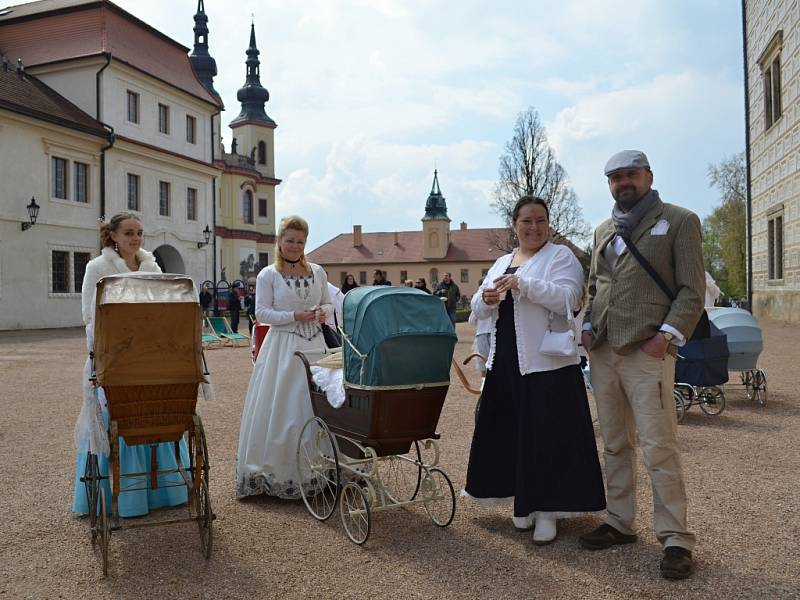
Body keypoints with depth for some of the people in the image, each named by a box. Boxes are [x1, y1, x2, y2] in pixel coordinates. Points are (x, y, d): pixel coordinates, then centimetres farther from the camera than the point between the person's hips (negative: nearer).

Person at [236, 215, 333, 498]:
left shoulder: (317, 272, 10)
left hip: (314, 346, 4)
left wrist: (323, 313, -5)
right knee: (279, 408, -3)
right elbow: (262, 313, -4)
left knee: (315, 405, 5)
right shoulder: (268, 275, 0)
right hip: (282, 347, -3)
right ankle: (275, 472, 9)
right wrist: (295, 316, -14)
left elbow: (328, 302, 18)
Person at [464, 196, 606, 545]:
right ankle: (524, 501, 24)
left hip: (546, 362, -6)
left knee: (545, 435, -3)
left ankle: (547, 510, 8)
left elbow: (567, 299, -16)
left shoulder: (560, 256, -1)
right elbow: (478, 309, 16)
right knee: (509, 432, 9)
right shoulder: (501, 263, 17)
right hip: (505, 362, 6)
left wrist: (522, 284, -22)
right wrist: (486, 299, -7)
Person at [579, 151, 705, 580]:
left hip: (647, 353, -6)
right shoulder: (603, 230, 19)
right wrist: (588, 326, 8)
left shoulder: (679, 221, 2)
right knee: (615, 445, 13)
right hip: (602, 353, 6)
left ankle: (675, 538, 5)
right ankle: (620, 523, 24)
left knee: (658, 449, -6)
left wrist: (668, 335, -14)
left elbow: (692, 290, -4)